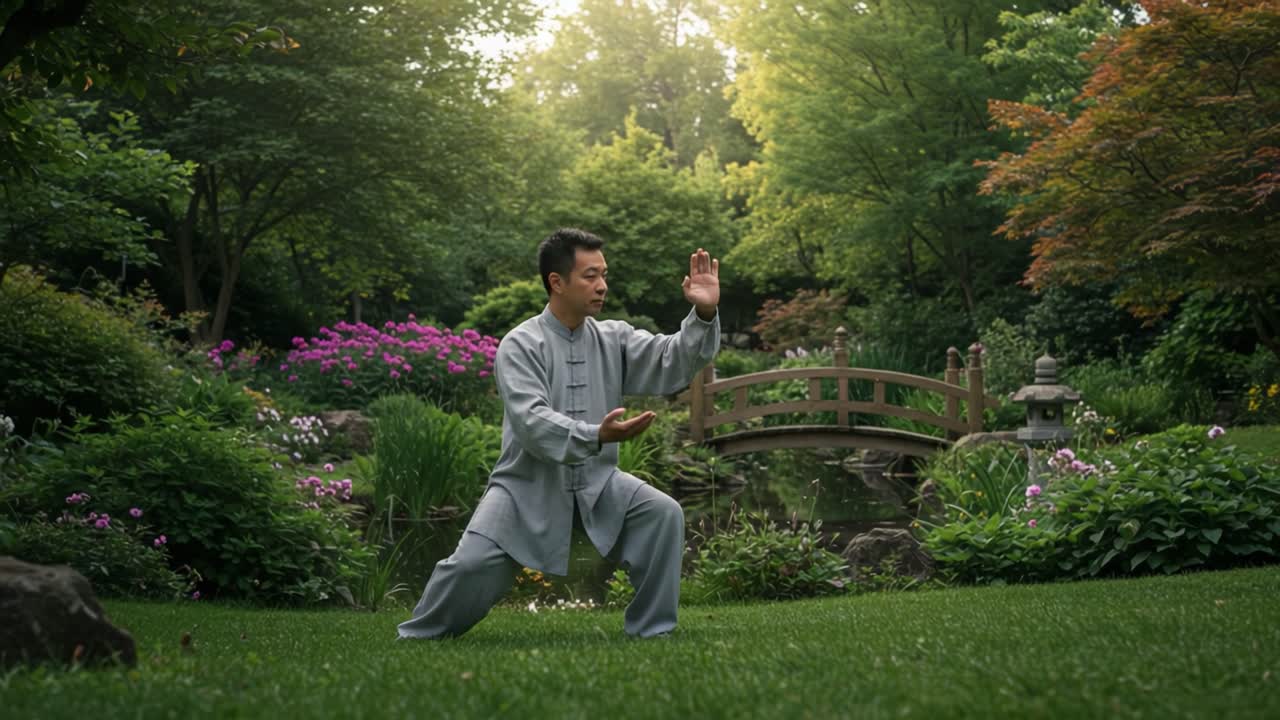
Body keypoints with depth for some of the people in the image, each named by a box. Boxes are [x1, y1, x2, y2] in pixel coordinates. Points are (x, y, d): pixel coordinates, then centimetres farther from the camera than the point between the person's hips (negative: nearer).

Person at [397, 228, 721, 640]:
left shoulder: (613, 339, 1)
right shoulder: (521, 345, -14)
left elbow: (671, 362, -11)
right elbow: (532, 421, -28)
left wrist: (704, 314, -29)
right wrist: (596, 437, -44)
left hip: (596, 482, 4)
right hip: (530, 484, -4)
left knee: (662, 513, -18)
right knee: (473, 564, -13)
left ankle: (651, 630, -6)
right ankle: (419, 636, 16)